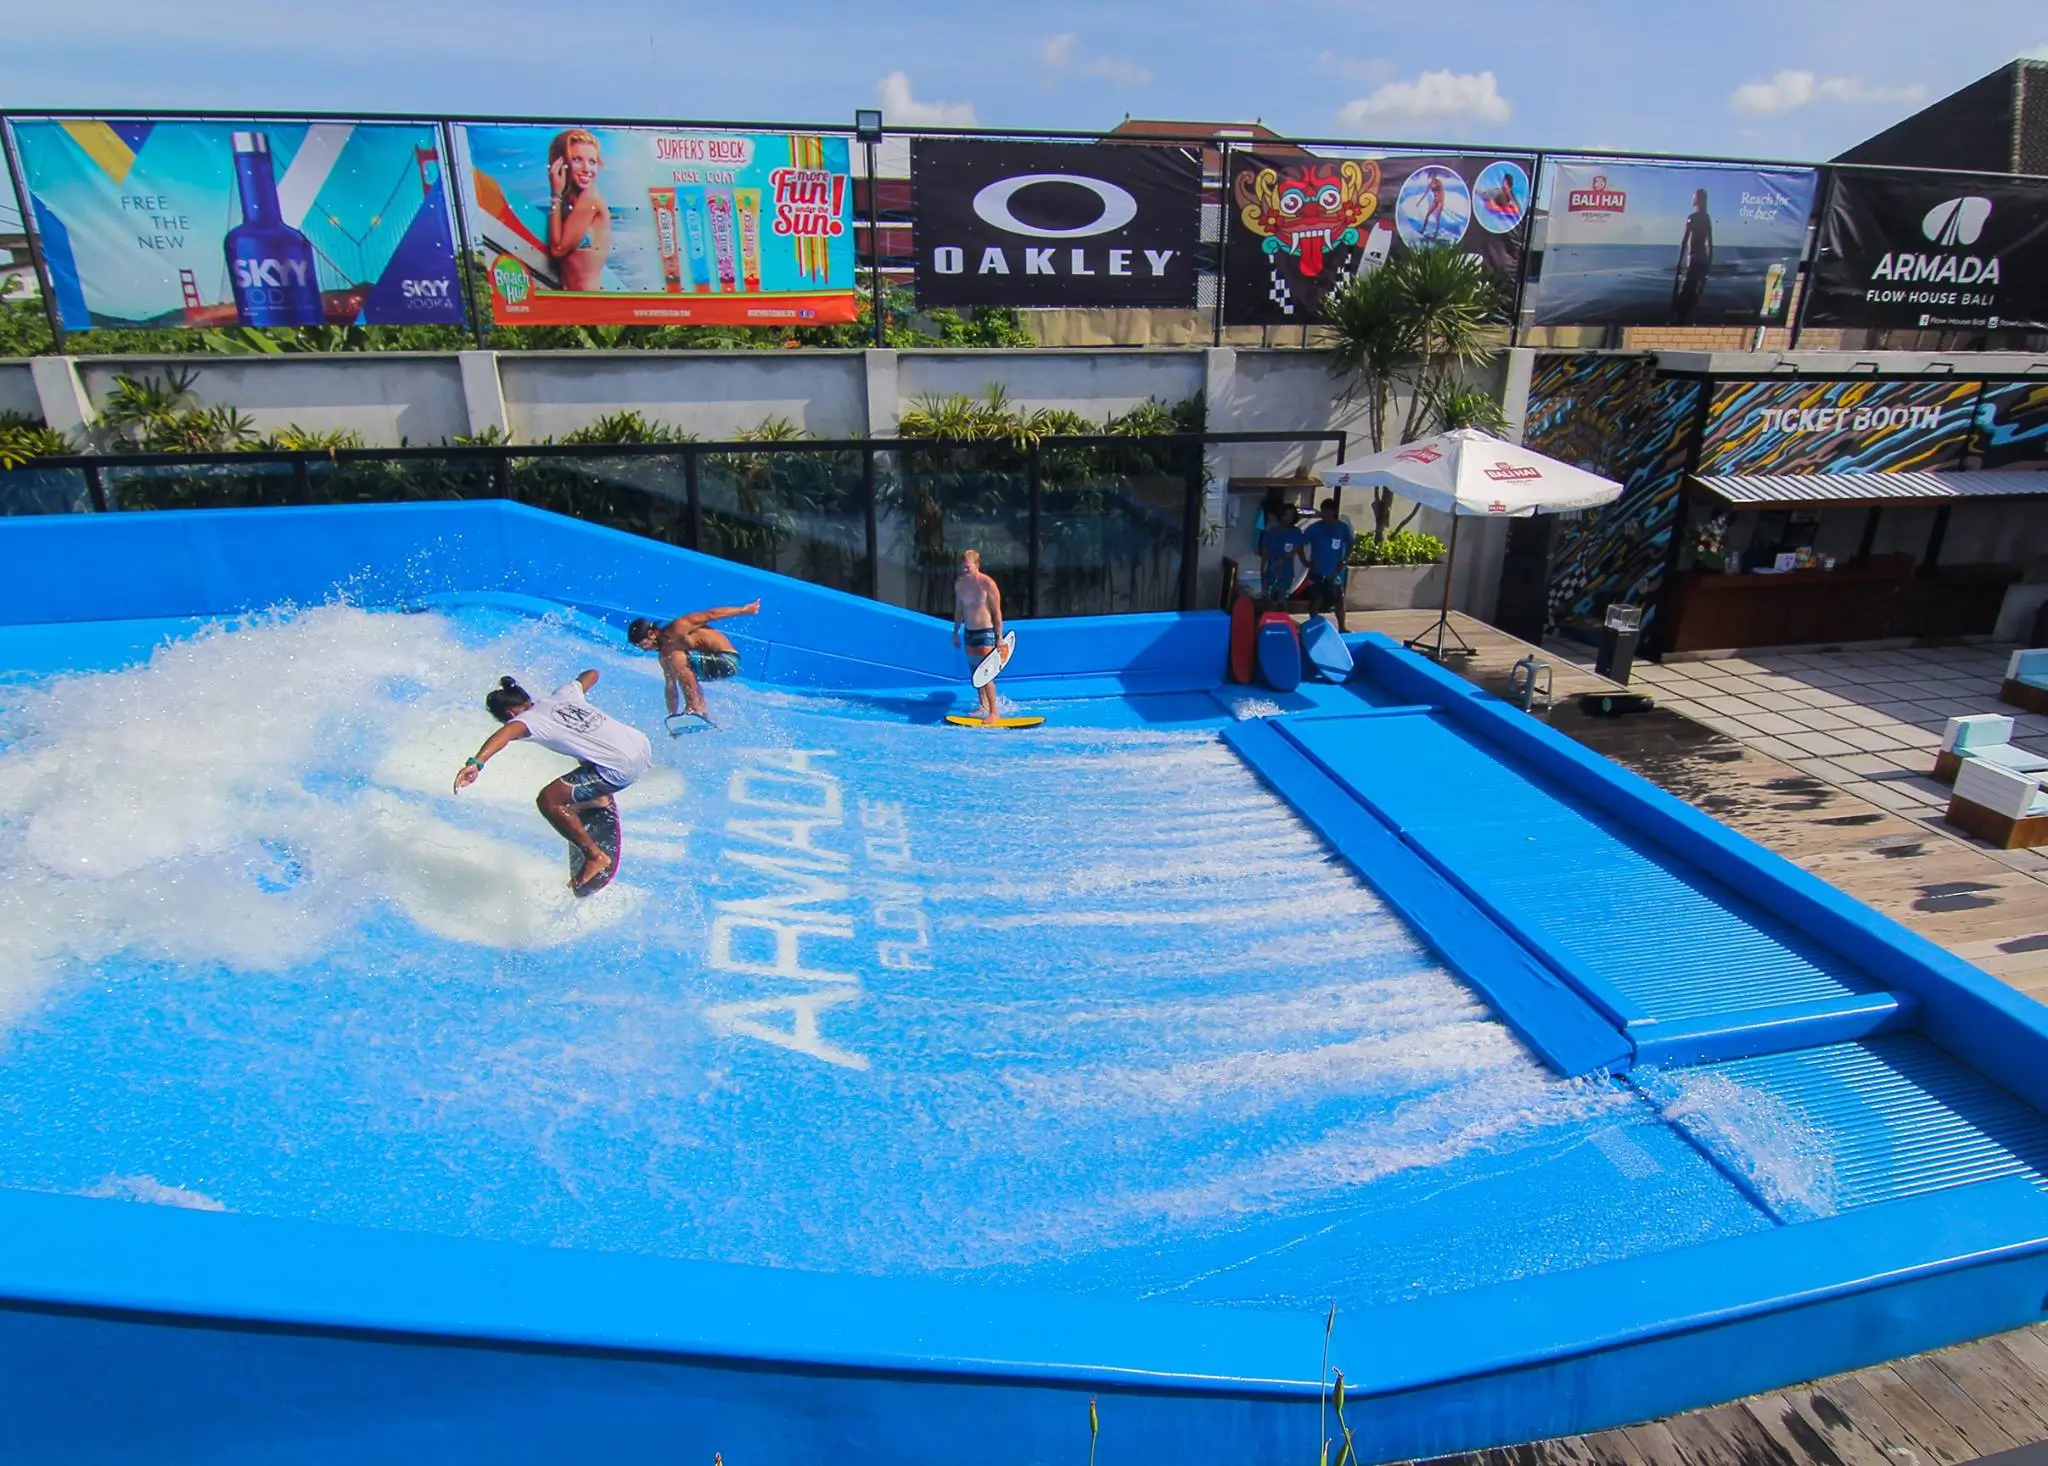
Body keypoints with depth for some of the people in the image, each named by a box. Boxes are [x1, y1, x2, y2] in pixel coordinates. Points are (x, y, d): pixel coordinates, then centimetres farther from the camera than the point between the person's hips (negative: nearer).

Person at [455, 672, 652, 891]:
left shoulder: (529, 718, -4)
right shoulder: (563, 694, 16)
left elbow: (507, 732, -26)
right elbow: (591, 674, 32)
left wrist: (476, 763, -41)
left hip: (621, 767, -9)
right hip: (642, 743, 9)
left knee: (548, 801, -4)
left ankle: (595, 857, 1)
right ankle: (598, 795, 39)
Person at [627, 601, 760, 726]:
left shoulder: (677, 629, -19)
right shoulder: (664, 653, 6)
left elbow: (710, 615, -15)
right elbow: (670, 685, 12)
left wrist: (744, 610, -10)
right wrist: (673, 716, 13)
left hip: (727, 661, -10)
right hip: (713, 661, 10)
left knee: (677, 658, -26)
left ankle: (693, 708, -18)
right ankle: (701, 712, 37)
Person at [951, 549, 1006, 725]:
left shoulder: (987, 583, -15)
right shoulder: (959, 584, 4)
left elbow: (997, 611, -12)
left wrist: (999, 637, -12)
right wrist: (956, 632, 18)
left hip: (986, 632, -6)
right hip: (969, 632, 7)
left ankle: (993, 712, -3)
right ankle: (983, 706, 28)